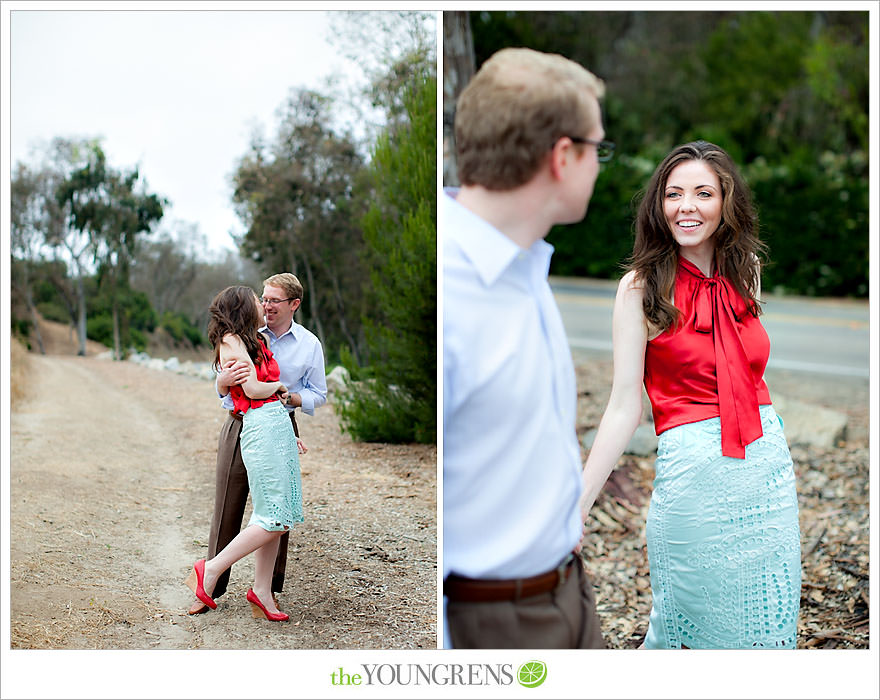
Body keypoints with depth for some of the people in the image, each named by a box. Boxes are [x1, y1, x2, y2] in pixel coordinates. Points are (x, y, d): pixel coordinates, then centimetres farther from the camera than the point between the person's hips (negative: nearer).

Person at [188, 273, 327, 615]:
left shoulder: (309, 344, 4)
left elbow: (317, 395, 8)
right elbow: (222, 388, 4)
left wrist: (288, 397, -12)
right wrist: (224, 381, -20)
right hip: (240, 427, 0)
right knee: (227, 509, 1)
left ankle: (270, 588, 18)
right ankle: (211, 588, 10)